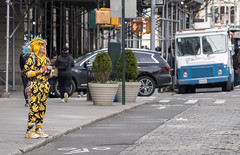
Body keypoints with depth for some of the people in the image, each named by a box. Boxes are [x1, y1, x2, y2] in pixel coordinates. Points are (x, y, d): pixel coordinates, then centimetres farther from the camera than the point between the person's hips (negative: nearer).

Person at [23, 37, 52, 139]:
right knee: (34, 108, -12)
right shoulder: (32, 58, -4)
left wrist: (49, 71, 0)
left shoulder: (46, 59, 17)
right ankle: (29, 131, -10)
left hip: (44, 86, 7)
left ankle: (39, 129, 12)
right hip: (35, 86, -7)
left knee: (42, 108, 7)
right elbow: (26, 72, -12)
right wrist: (41, 71, -15)